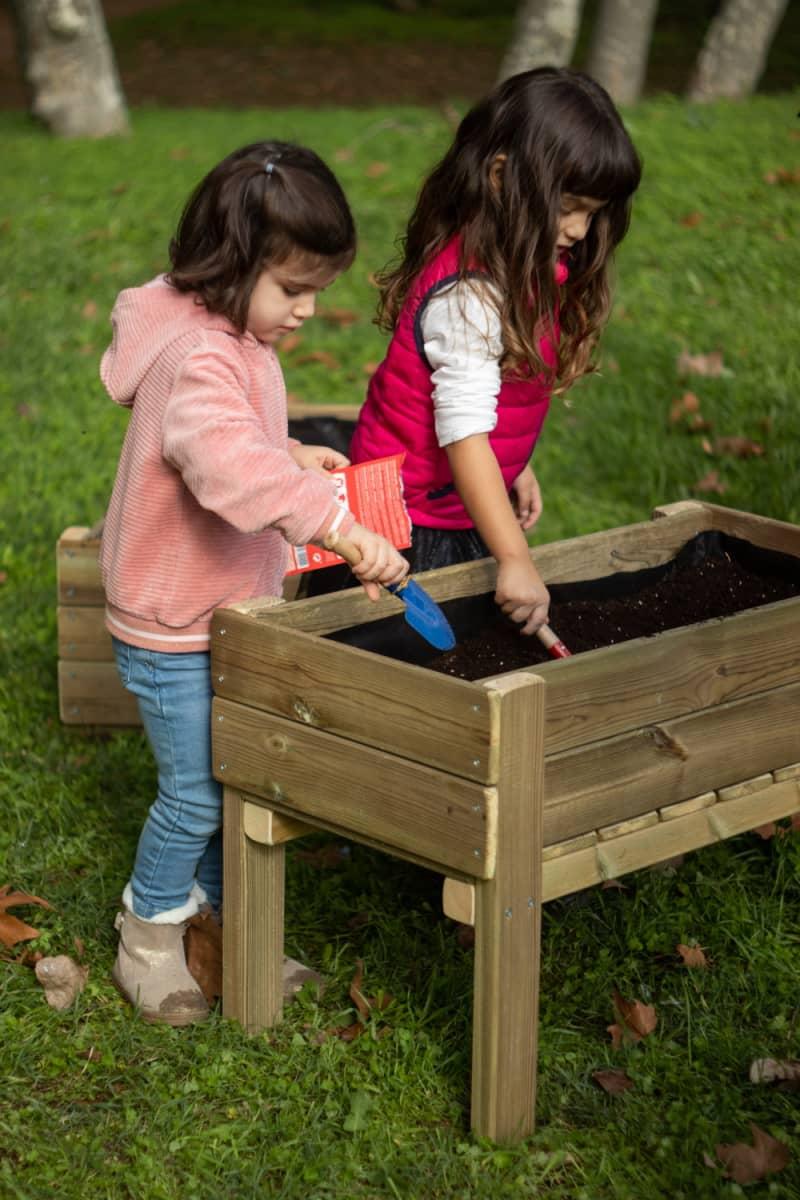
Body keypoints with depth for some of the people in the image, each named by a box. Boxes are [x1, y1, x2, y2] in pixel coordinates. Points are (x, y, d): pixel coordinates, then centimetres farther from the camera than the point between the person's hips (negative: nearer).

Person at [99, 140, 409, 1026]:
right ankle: (149, 939, 22)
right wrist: (336, 523, -53)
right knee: (194, 791, 2)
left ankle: (216, 901, 35)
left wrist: (288, 455, 7)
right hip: (175, 629, -9)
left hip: (228, 611, 9)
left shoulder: (233, 340, 5)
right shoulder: (200, 358, -29)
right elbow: (224, 461, -48)